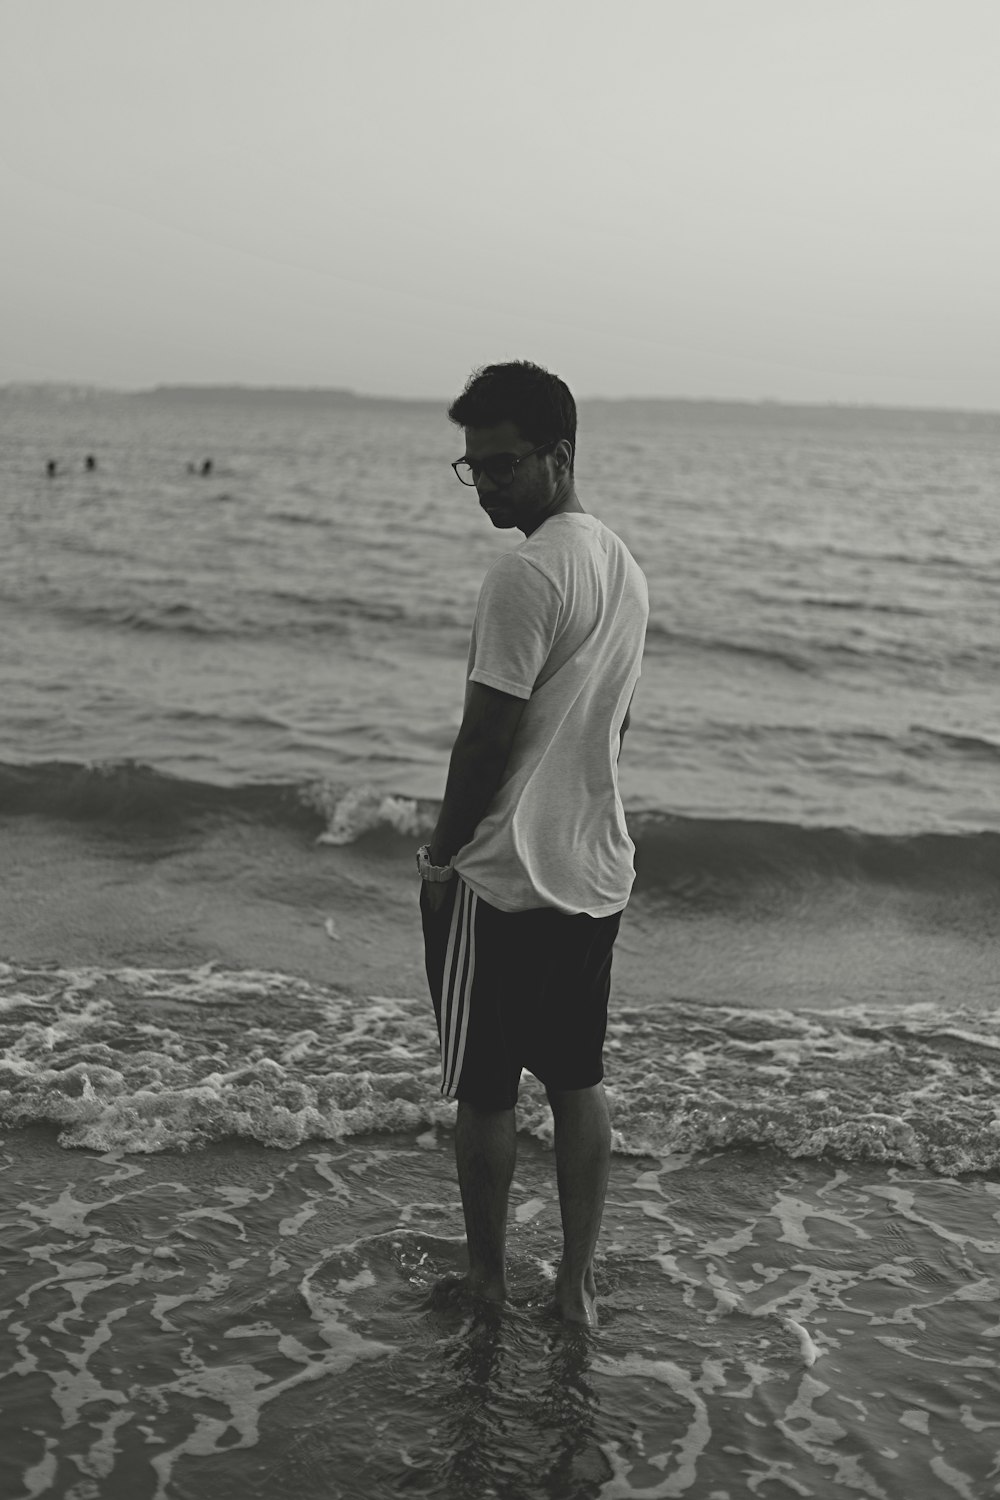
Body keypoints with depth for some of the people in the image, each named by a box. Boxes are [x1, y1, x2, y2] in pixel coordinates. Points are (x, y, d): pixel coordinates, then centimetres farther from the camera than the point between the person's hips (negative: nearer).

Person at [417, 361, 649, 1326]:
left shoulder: (526, 575, -19)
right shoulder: (625, 567, 9)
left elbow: (487, 736, -19)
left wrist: (441, 856, -7)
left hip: (503, 880, -8)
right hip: (597, 871, 8)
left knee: (485, 1090, 8)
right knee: (577, 1080, 15)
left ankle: (486, 1275, 23)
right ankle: (577, 1282, 23)